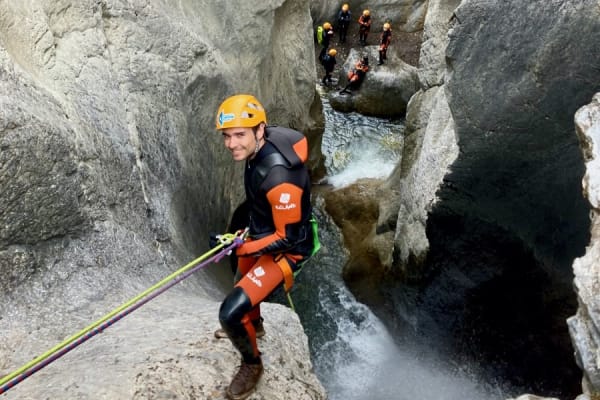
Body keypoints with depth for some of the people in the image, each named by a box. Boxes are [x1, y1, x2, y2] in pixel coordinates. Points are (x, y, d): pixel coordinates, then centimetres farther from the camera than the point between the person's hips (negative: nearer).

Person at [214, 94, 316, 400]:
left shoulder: (279, 177, -38)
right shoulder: (259, 147, -12)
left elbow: (287, 238, -28)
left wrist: (241, 248, -24)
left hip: (285, 249, -9)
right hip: (261, 233, 9)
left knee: (230, 312, -16)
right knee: (243, 282, 33)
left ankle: (252, 364, 15)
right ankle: (254, 325, 64)